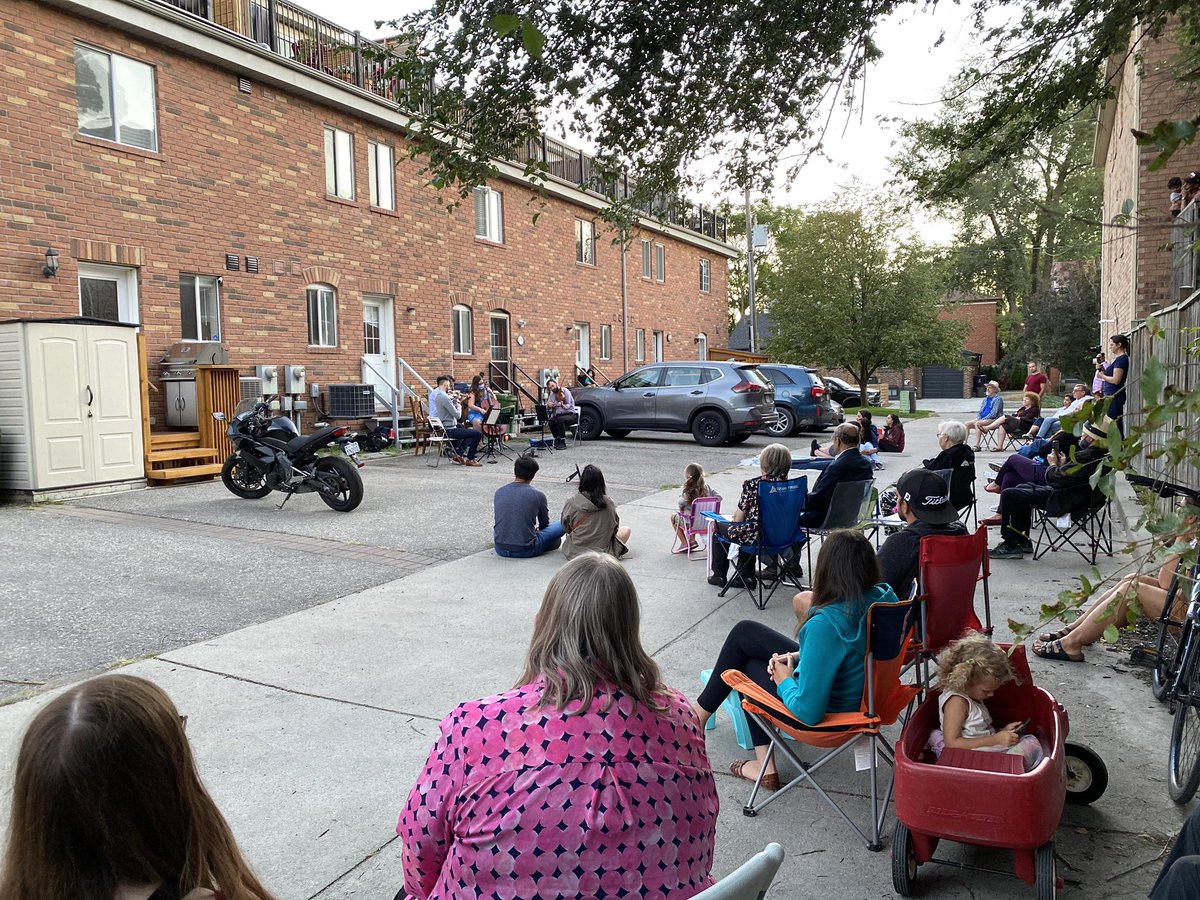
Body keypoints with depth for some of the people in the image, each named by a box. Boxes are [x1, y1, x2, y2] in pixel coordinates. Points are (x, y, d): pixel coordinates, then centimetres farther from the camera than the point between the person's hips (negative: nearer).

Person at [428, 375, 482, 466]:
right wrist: (459, 407, -1)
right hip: (449, 430, -10)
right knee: (477, 434, -11)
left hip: (443, 428, 10)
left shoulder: (437, 395, 10)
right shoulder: (444, 397, -21)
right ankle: (469, 459, 1)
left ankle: (457, 453, 26)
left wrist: (454, 400, 8)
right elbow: (458, 415, -20)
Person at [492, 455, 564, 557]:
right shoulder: (538, 495, -8)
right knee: (562, 524, 9)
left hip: (500, 549, 5)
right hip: (525, 551, -4)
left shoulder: (499, 492, 3)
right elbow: (544, 523, 10)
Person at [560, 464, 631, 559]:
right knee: (626, 529, 21)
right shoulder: (608, 503, -14)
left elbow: (565, 527, -1)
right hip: (603, 553, -2)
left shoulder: (572, 503, -16)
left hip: (576, 553, 2)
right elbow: (615, 527, 1)